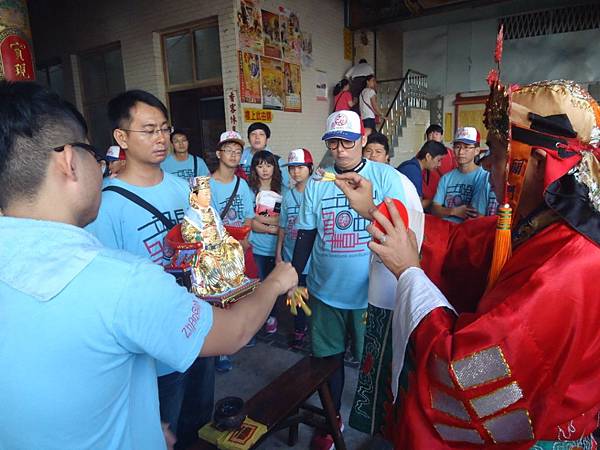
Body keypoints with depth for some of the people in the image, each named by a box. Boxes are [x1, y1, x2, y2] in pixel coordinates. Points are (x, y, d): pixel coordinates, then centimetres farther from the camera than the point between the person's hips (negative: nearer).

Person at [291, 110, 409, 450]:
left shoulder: (386, 177, -8)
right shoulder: (316, 184, 1)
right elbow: (306, 235, 6)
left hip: (371, 293, -2)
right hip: (326, 291, 3)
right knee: (329, 356, 16)